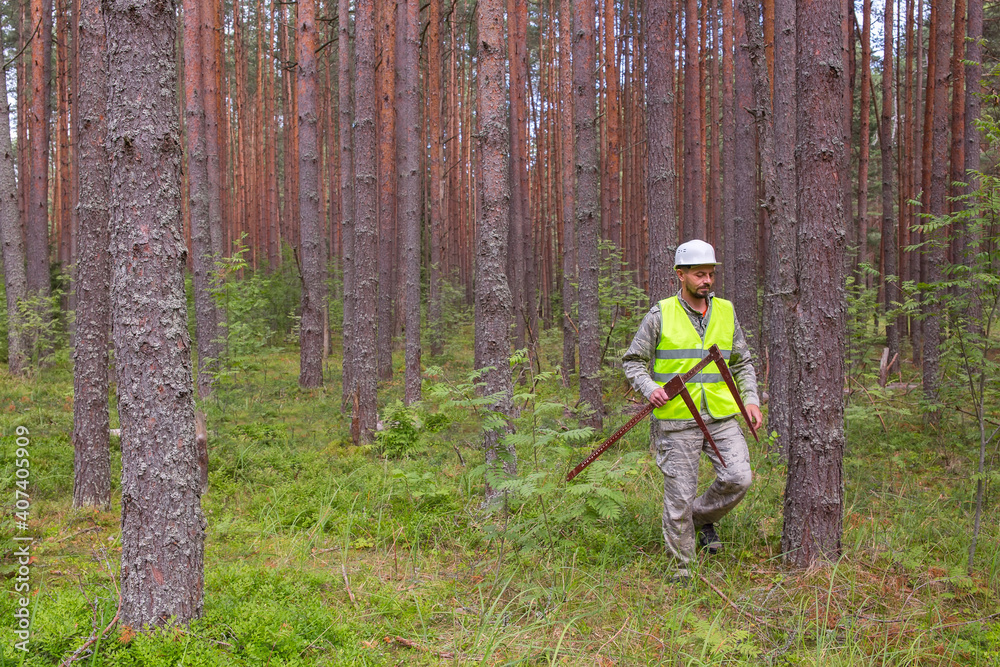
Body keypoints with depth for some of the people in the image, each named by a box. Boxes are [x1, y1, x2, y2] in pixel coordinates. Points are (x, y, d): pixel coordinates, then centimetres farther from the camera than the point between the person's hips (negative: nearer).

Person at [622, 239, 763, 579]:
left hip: (721, 416, 3)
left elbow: (742, 363, 17)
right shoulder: (660, 315, -2)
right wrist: (650, 388, -17)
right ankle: (681, 568, 16)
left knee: (738, 478, -11)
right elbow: (633, 361, 2)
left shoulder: (726, 311, 9)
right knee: (679, 495, -1)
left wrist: (751, 400, 5)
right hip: (676, 420, -3)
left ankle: (703, 517, 20)